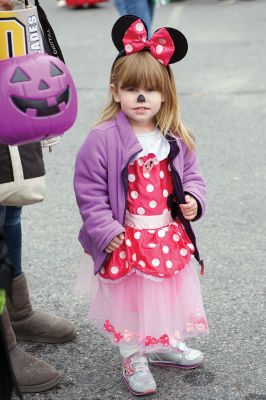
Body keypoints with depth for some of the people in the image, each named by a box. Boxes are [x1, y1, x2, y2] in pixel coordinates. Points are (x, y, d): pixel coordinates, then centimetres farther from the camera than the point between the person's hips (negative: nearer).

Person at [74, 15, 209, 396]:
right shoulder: (102, 139, -16)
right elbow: (89, 191, -12)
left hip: (170, 235, 5)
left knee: (171, 292, 20)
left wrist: (193, 199, -6)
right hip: (127, 240, -5)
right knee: (130, 298, 10)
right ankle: (133, 358, 31)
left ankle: (166, 344, 44)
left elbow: (190, 173, 13)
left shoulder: (175, 138, -1)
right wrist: (104, 230, -15)